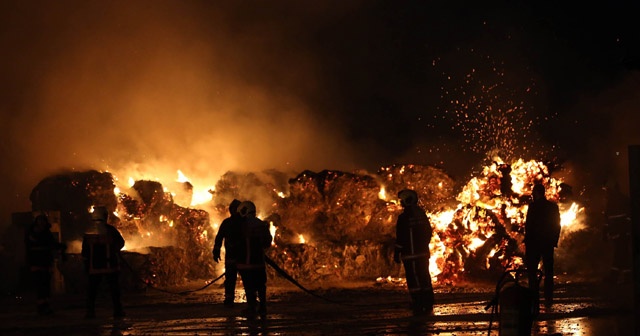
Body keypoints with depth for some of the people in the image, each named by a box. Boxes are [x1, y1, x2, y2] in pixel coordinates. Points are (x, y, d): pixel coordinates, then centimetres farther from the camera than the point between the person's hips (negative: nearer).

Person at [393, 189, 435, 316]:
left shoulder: (404, 217, -15)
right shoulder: (422, 213, 10)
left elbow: (400, 238, -16)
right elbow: (429, 231, 19)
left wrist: (396, 253, -9)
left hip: (411, 254, -8)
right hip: (423, 253, 8)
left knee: (414, 280, -6)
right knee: (424, 278, 13)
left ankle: (419, 306, -9)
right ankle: (428, 305, 19)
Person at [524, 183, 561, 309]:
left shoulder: (533, 206, -11)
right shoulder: (553, 206, 6)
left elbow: (529, 225, -13)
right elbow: (557, 225, 9)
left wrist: (526, 241, -6)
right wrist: (554, 241, 16)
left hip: (534, 242, -6)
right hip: (549, 243, 6)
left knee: (532, 271, -2)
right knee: (548, 271, 12)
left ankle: (534, 299, -8)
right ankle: (548, 299, 13)